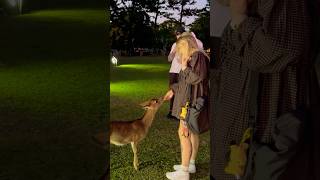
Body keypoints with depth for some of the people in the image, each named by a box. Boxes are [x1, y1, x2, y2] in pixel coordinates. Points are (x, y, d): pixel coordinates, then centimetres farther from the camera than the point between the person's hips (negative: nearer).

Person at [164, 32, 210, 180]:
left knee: (183, 133, -6)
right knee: (192, 132, 16)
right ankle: (191, 164, 27)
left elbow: (197, 78, -23)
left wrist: (185, 68, -15)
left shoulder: (198, 56, -17)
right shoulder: (193, 57, 13)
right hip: (190, 100, 10)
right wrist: (173, 90, 23)